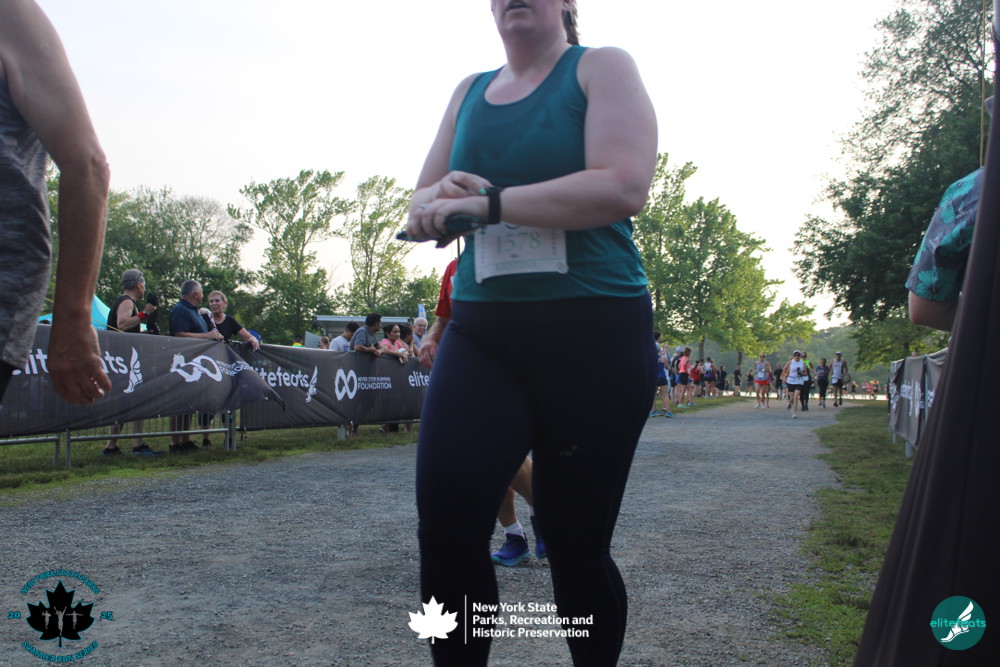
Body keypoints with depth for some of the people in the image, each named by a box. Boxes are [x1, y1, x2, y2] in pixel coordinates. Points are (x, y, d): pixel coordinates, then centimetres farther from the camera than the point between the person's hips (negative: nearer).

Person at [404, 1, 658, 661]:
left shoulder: (602, 68, 1)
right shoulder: (471, 91, 16)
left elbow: (623, 186, -16)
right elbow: (422, 200, 15)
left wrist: (488, 202, -17)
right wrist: (439, 201, -9)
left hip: (595, 336, -4)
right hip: (483, 334, 4)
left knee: (576, 542, 4)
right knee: (445, 526, -11)